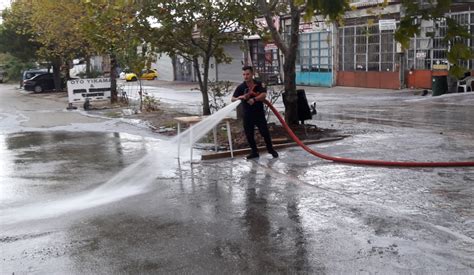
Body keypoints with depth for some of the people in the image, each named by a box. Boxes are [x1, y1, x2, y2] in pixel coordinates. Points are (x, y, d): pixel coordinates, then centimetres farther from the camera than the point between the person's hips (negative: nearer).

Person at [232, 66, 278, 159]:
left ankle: (271, 149, 23)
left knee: (265, 132, 2)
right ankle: (254, 152, 23)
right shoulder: (240, 87, -3)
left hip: (259, 113, -1)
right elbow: (233, 99, -10)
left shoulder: (259, 84, -4)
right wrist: (239, 98, -31)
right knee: (249, 135, 6)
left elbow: (263, 95, -17)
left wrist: (254, 99, -30)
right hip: (247, 115, 2)